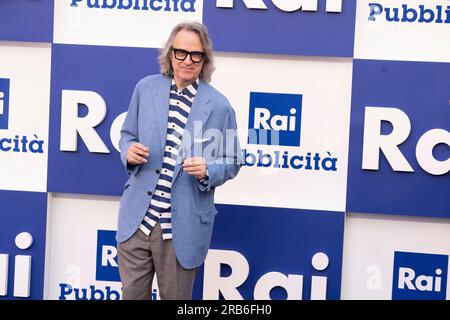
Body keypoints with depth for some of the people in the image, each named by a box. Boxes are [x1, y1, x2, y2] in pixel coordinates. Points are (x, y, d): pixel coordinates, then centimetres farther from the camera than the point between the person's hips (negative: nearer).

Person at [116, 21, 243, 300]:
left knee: (175, 297, 14)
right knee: (132, 294, 14)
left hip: (183, 226, -2)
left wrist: (207, 171, -18)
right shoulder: (146, 88, 3)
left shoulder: (218, 105, -5)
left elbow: (232, 161, 2)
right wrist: (129, 151, -9)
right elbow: (127, 133, 14)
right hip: (137, 219, 2)